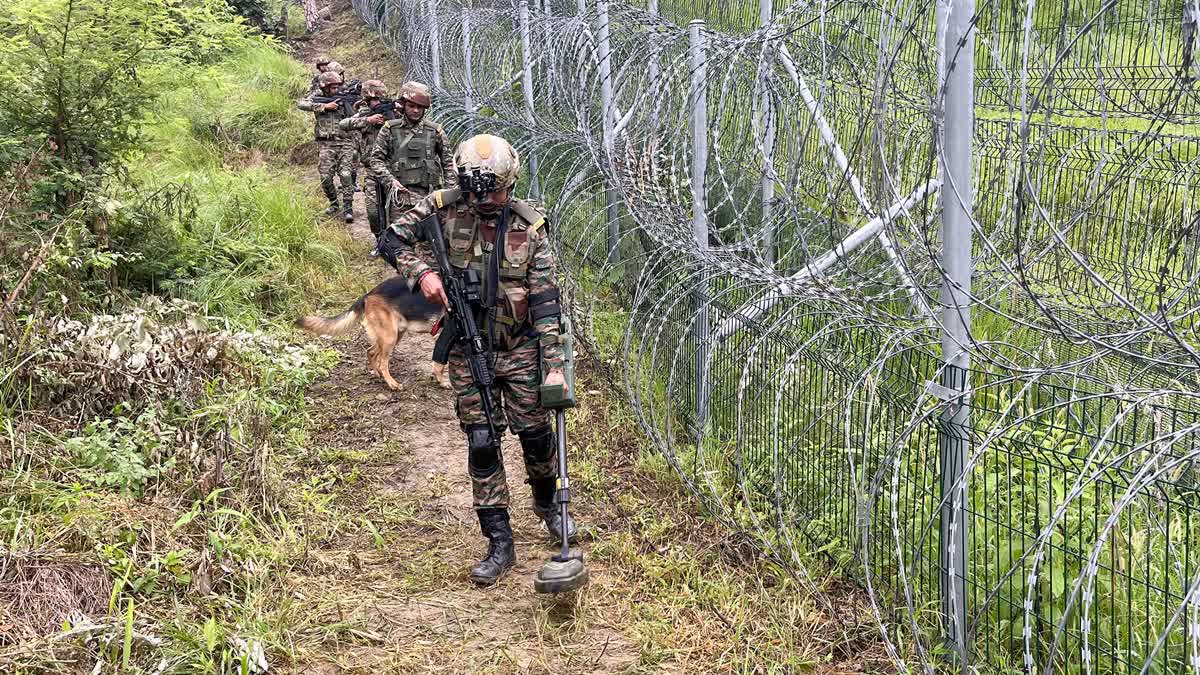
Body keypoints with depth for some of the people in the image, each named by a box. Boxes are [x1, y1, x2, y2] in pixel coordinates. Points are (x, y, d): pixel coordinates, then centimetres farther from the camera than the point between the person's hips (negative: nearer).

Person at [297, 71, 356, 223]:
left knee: (346, 175, -14)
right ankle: (333, 203, 18)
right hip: (326, 144, 0)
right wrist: (325, 106, -18)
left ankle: (348, 208, -10)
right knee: (326, 177, -6)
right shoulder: (317, 99, 5)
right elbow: (301, 104, -14)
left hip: (345, 143, 0)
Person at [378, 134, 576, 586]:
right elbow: (392, 239, -2)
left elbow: (545, 301, -11)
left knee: (536, 433, 5)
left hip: (521, 349, 0)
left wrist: (554, 366, -17)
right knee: (482, 443, -1)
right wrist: (422, 272, -22)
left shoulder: (529, 227, -9)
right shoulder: (444, 209, -7)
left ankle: (546, 505, 36)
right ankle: (500, 545, 6)